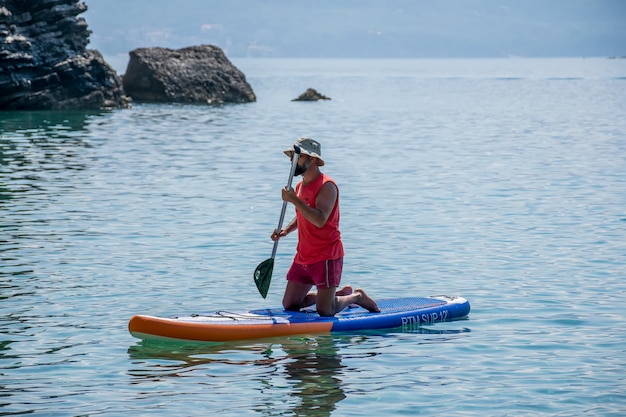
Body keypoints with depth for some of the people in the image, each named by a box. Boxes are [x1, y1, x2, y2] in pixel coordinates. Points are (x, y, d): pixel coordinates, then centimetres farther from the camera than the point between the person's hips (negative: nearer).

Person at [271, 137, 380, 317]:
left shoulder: (326, 186, -16)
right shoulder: (300, 186, 10)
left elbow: (320, 220, -30)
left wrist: (295, 200, -31)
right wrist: (286, 230, 9)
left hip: (326, 256, -9)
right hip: (303, 257, 9)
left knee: (325, 311, -10)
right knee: (289, 305, 9)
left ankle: (357, 297, 20)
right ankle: (340, 293, 25)